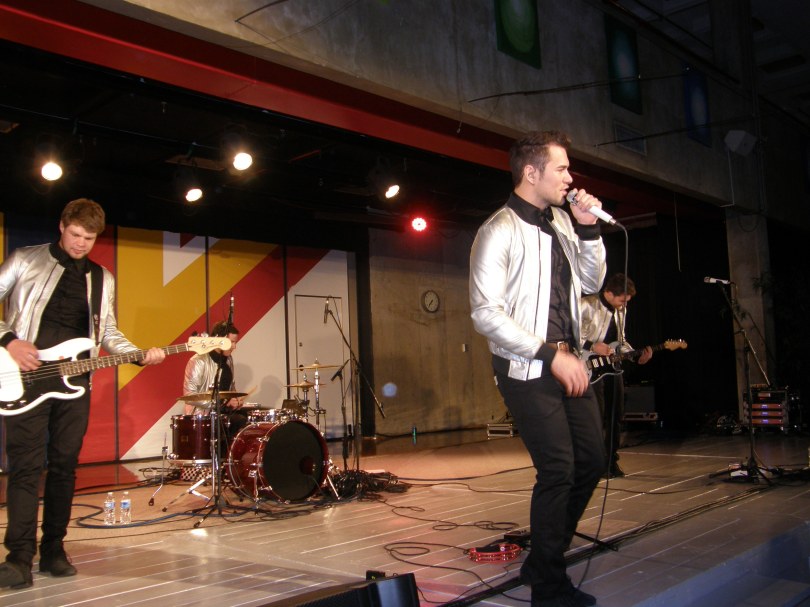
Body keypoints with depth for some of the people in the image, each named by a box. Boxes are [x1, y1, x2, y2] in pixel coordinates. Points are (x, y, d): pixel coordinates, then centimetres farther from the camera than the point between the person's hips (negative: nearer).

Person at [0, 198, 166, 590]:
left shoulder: (101, 279, 15)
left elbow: (107, 332, 16)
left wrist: (141, 355, -1)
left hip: (74, 382, 4)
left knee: (64, 466, 6)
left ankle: (53, 551, 14)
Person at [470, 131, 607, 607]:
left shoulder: (560, 221, 12)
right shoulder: (500, 230, -11)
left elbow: (592, 282, 18)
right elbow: (486, 313, -18)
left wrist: (589, 230, 3)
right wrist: (550, 354, -19)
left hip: (567, 360, 8)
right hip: (526, 368, -8)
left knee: (593, 460, 10)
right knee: (558, 470, -8)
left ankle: (543, 562, 27)